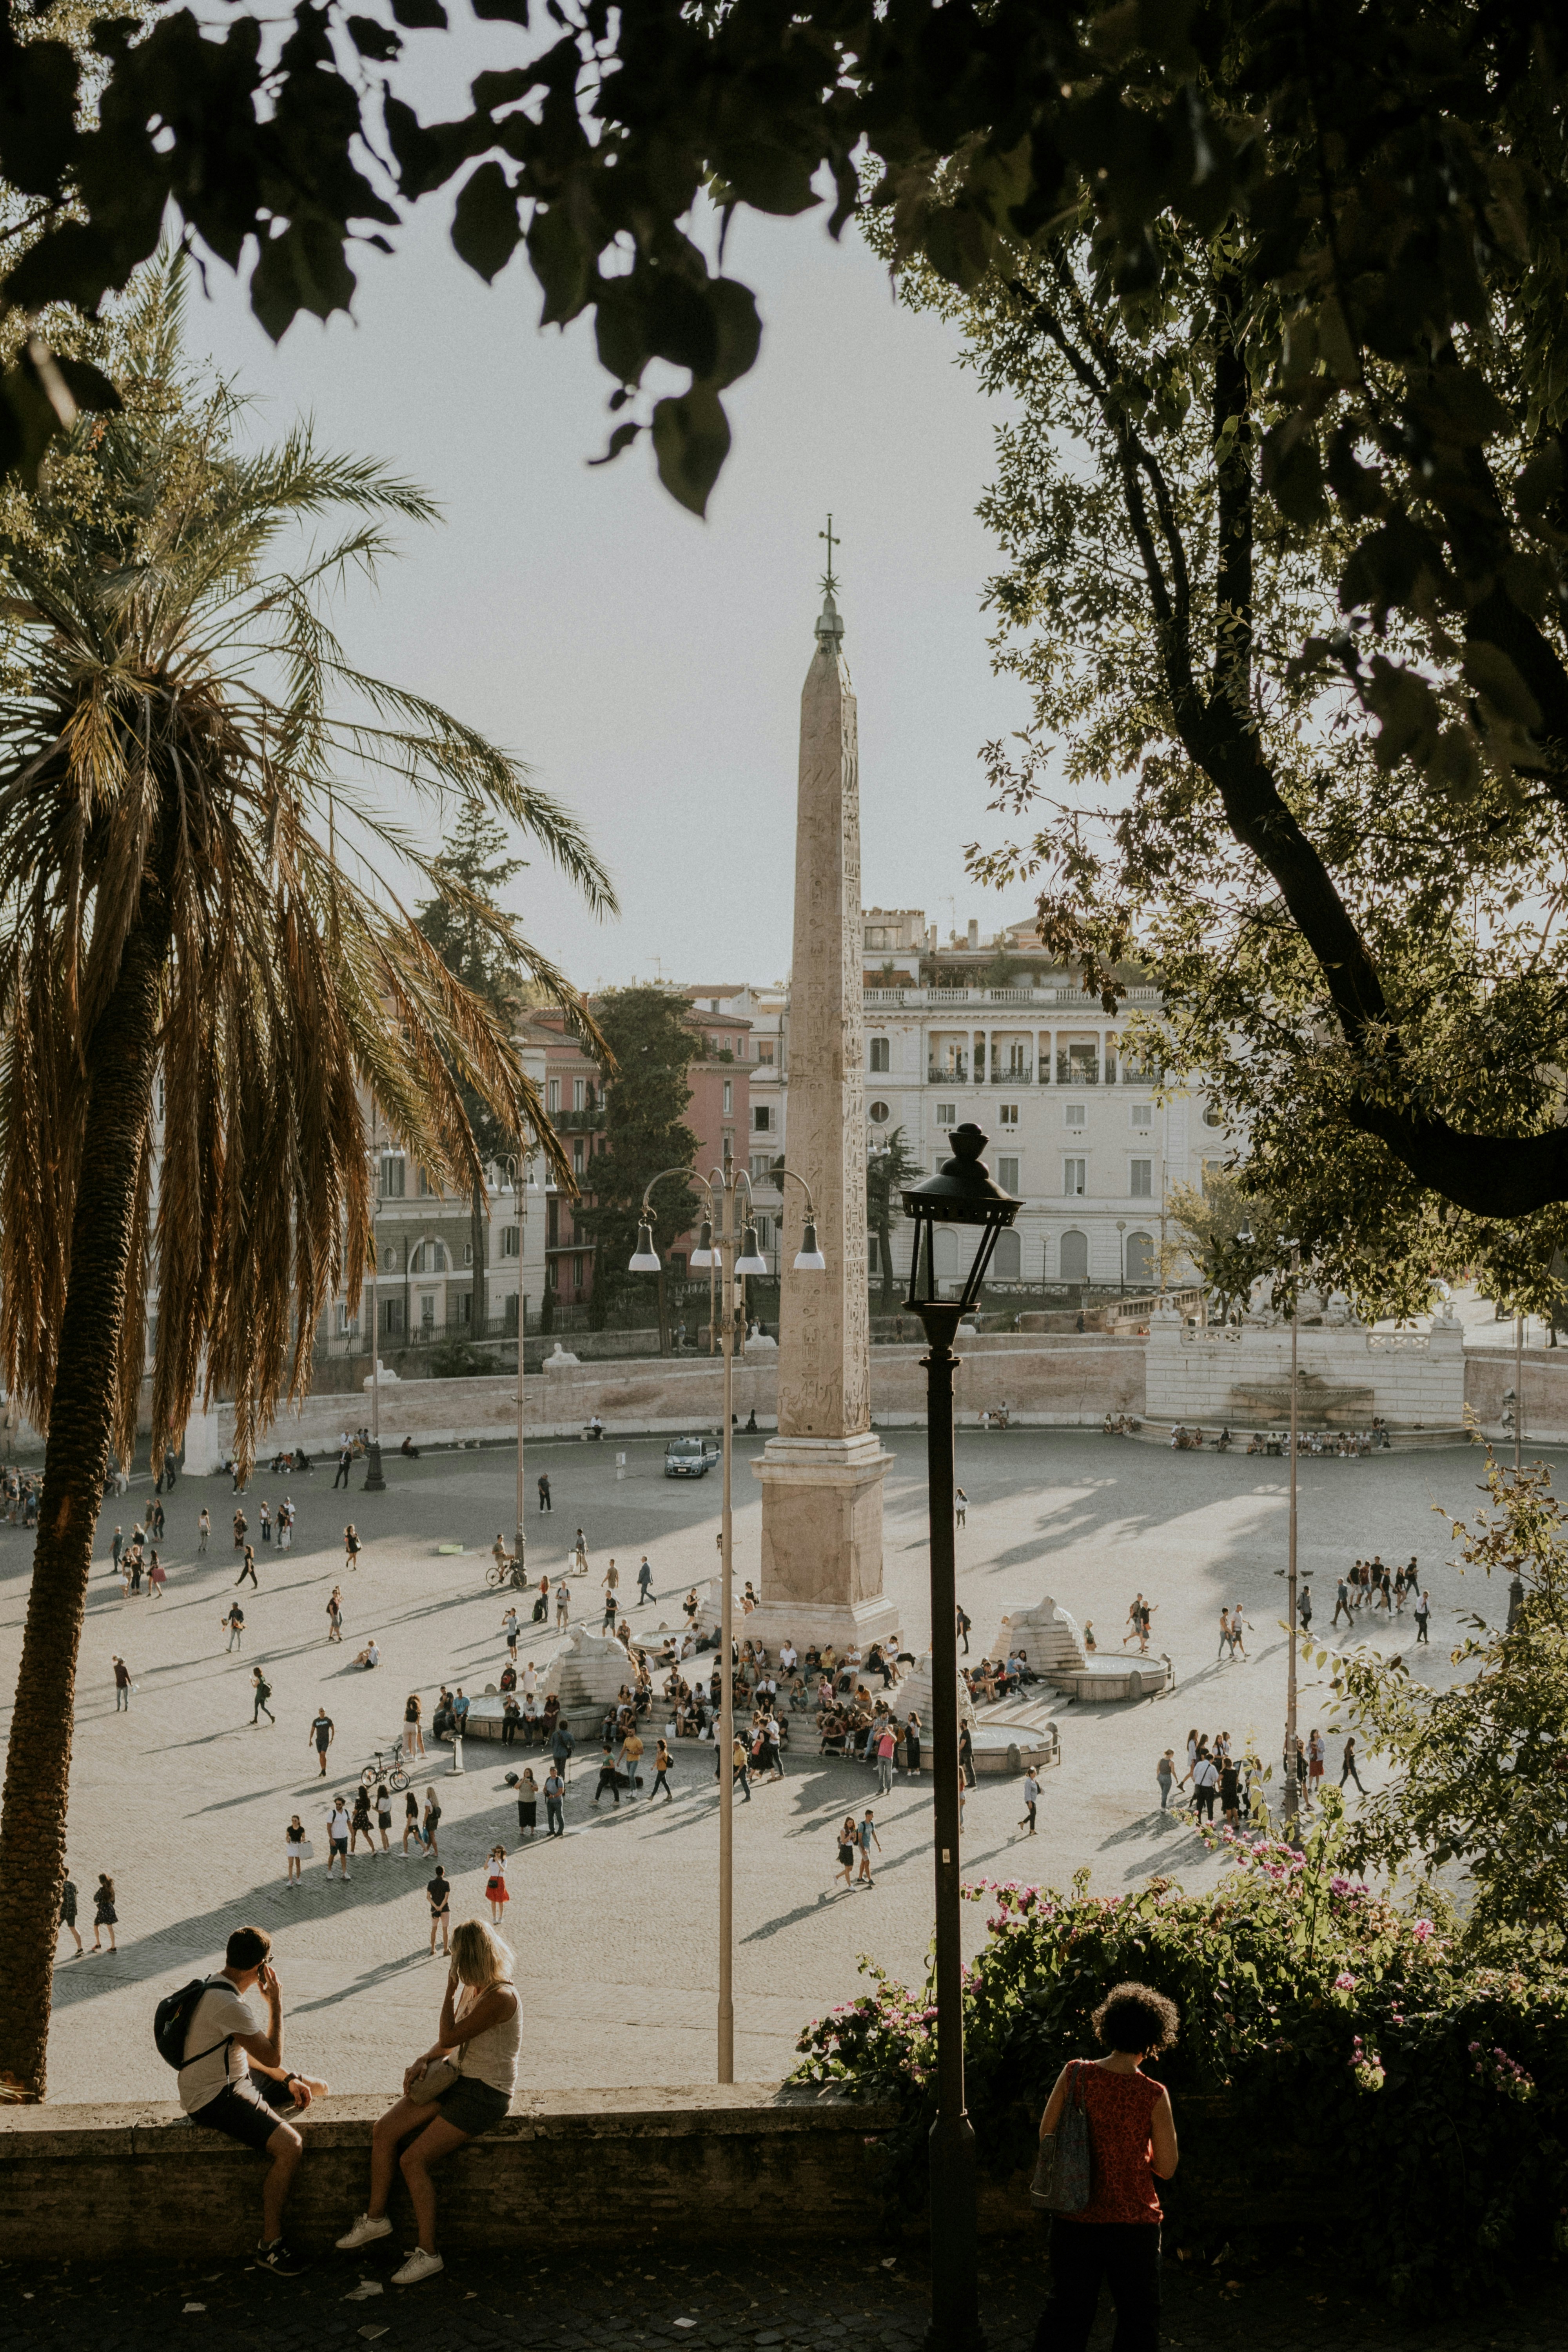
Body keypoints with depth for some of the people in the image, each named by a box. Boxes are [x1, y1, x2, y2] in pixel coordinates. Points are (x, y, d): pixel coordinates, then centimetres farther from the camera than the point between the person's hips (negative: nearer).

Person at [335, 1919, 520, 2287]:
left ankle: (428, 2254, -8)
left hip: (485, 2094, -9)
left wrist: (450, 1991, -11)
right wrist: (422, 2062, -3)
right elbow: (447, 2043, 15)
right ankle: (375, 2218, 9)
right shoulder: (472, 1990, 8)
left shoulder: (500, 1998, -22)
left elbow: (448, 2038, -21)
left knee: (413, 2160, -17)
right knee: (384, 2132, -6)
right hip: (456, 2080, 9)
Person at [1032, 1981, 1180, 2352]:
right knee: (1138, 2320, 14)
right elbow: (1166, 2168, -7)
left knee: (1066, 2310, 16)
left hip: (1074, 2219, 3)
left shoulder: (1074, 2074, -8)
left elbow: (1046, 2135, 0)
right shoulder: (1153, 2096, -14)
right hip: (1133, 2221, -2)